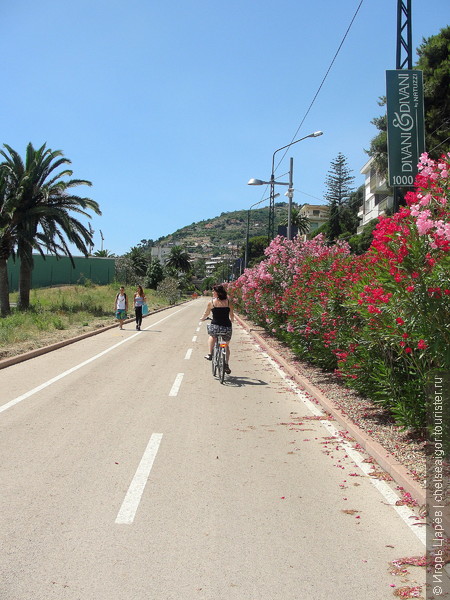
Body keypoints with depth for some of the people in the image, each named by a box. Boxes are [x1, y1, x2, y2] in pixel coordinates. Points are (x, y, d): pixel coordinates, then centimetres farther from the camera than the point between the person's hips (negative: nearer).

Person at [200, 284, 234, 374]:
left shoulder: (211, 302, -2)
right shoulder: (228, 302, 2)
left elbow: (206, 314, 12)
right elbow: (232, 316, 14)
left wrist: (202, 319, 34)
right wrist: (231, 321, 37)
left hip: (215, 326, -1)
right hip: (227, 327, 1)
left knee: (212, 336, 35)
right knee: (226, 345, 25)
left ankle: (210, 354, 24)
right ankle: (226, 365, 17)